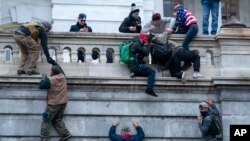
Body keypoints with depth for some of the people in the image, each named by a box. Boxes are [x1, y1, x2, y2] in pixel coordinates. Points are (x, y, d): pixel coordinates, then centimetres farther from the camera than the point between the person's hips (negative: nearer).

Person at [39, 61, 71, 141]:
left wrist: (44, 79, 5)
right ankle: (65, 134, 6)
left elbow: (41, 86, -9)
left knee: (46, 121, 1)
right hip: (63, 102, 7)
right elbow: (59, 68, 20)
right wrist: (53, 62, 27)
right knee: (57, 120, 19)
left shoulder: (50, 80, -18)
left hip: (54, 104, -7)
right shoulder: (62, 76, 0)